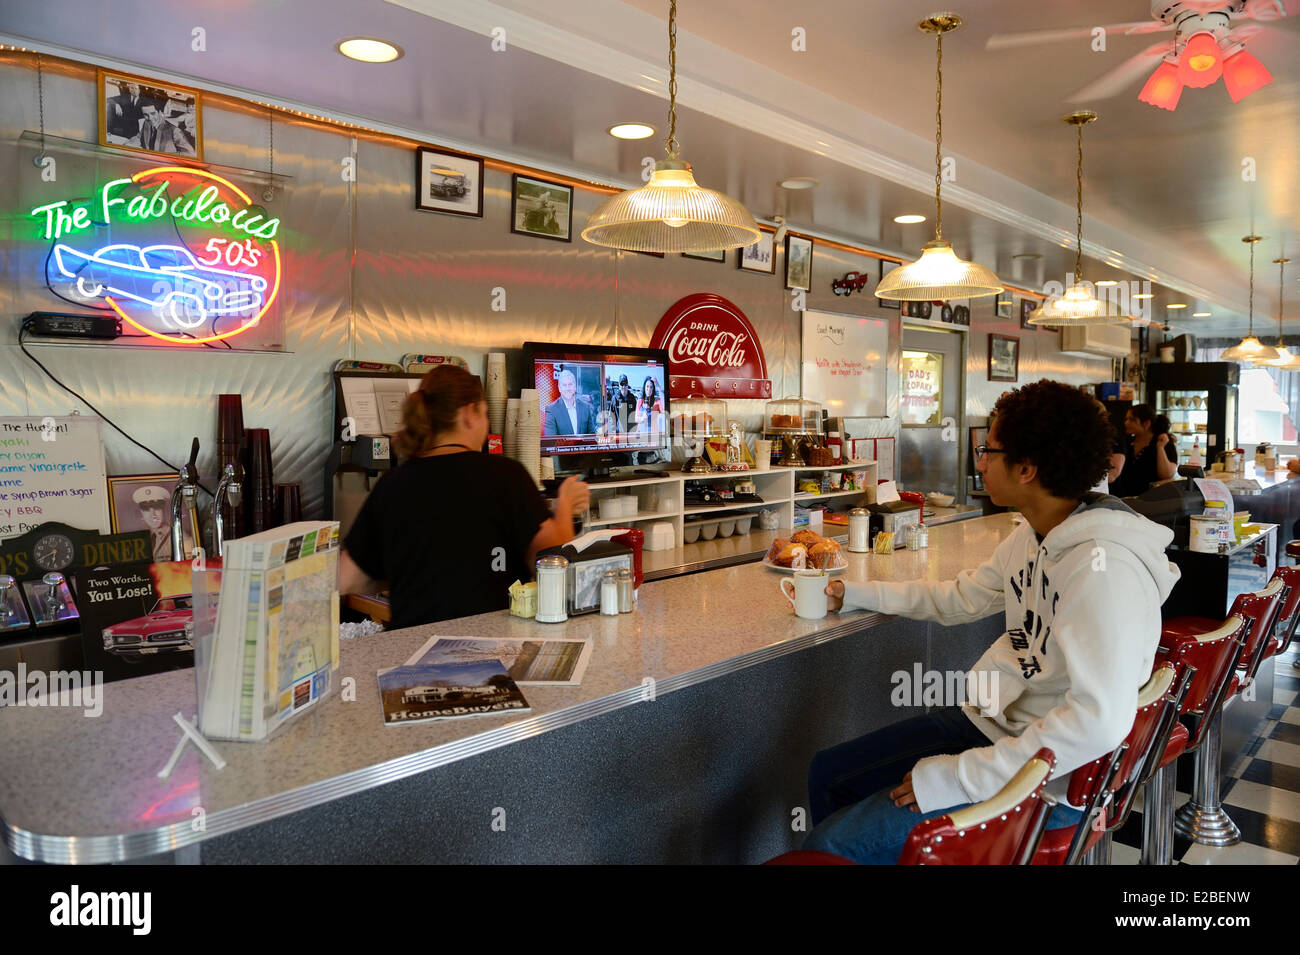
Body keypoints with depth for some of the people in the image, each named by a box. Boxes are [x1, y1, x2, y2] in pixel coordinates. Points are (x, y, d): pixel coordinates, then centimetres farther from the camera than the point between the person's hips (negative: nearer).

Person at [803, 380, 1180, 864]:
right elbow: (961, 597, 20)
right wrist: (855, 594, 21)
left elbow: (1100, 720, -35)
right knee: (828, 774, 12)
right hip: (991, 723, 9)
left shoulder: (1103, 567, -27)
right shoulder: (1033, 535, 4)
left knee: (828, 846, -13)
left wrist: (961, 777, -29)